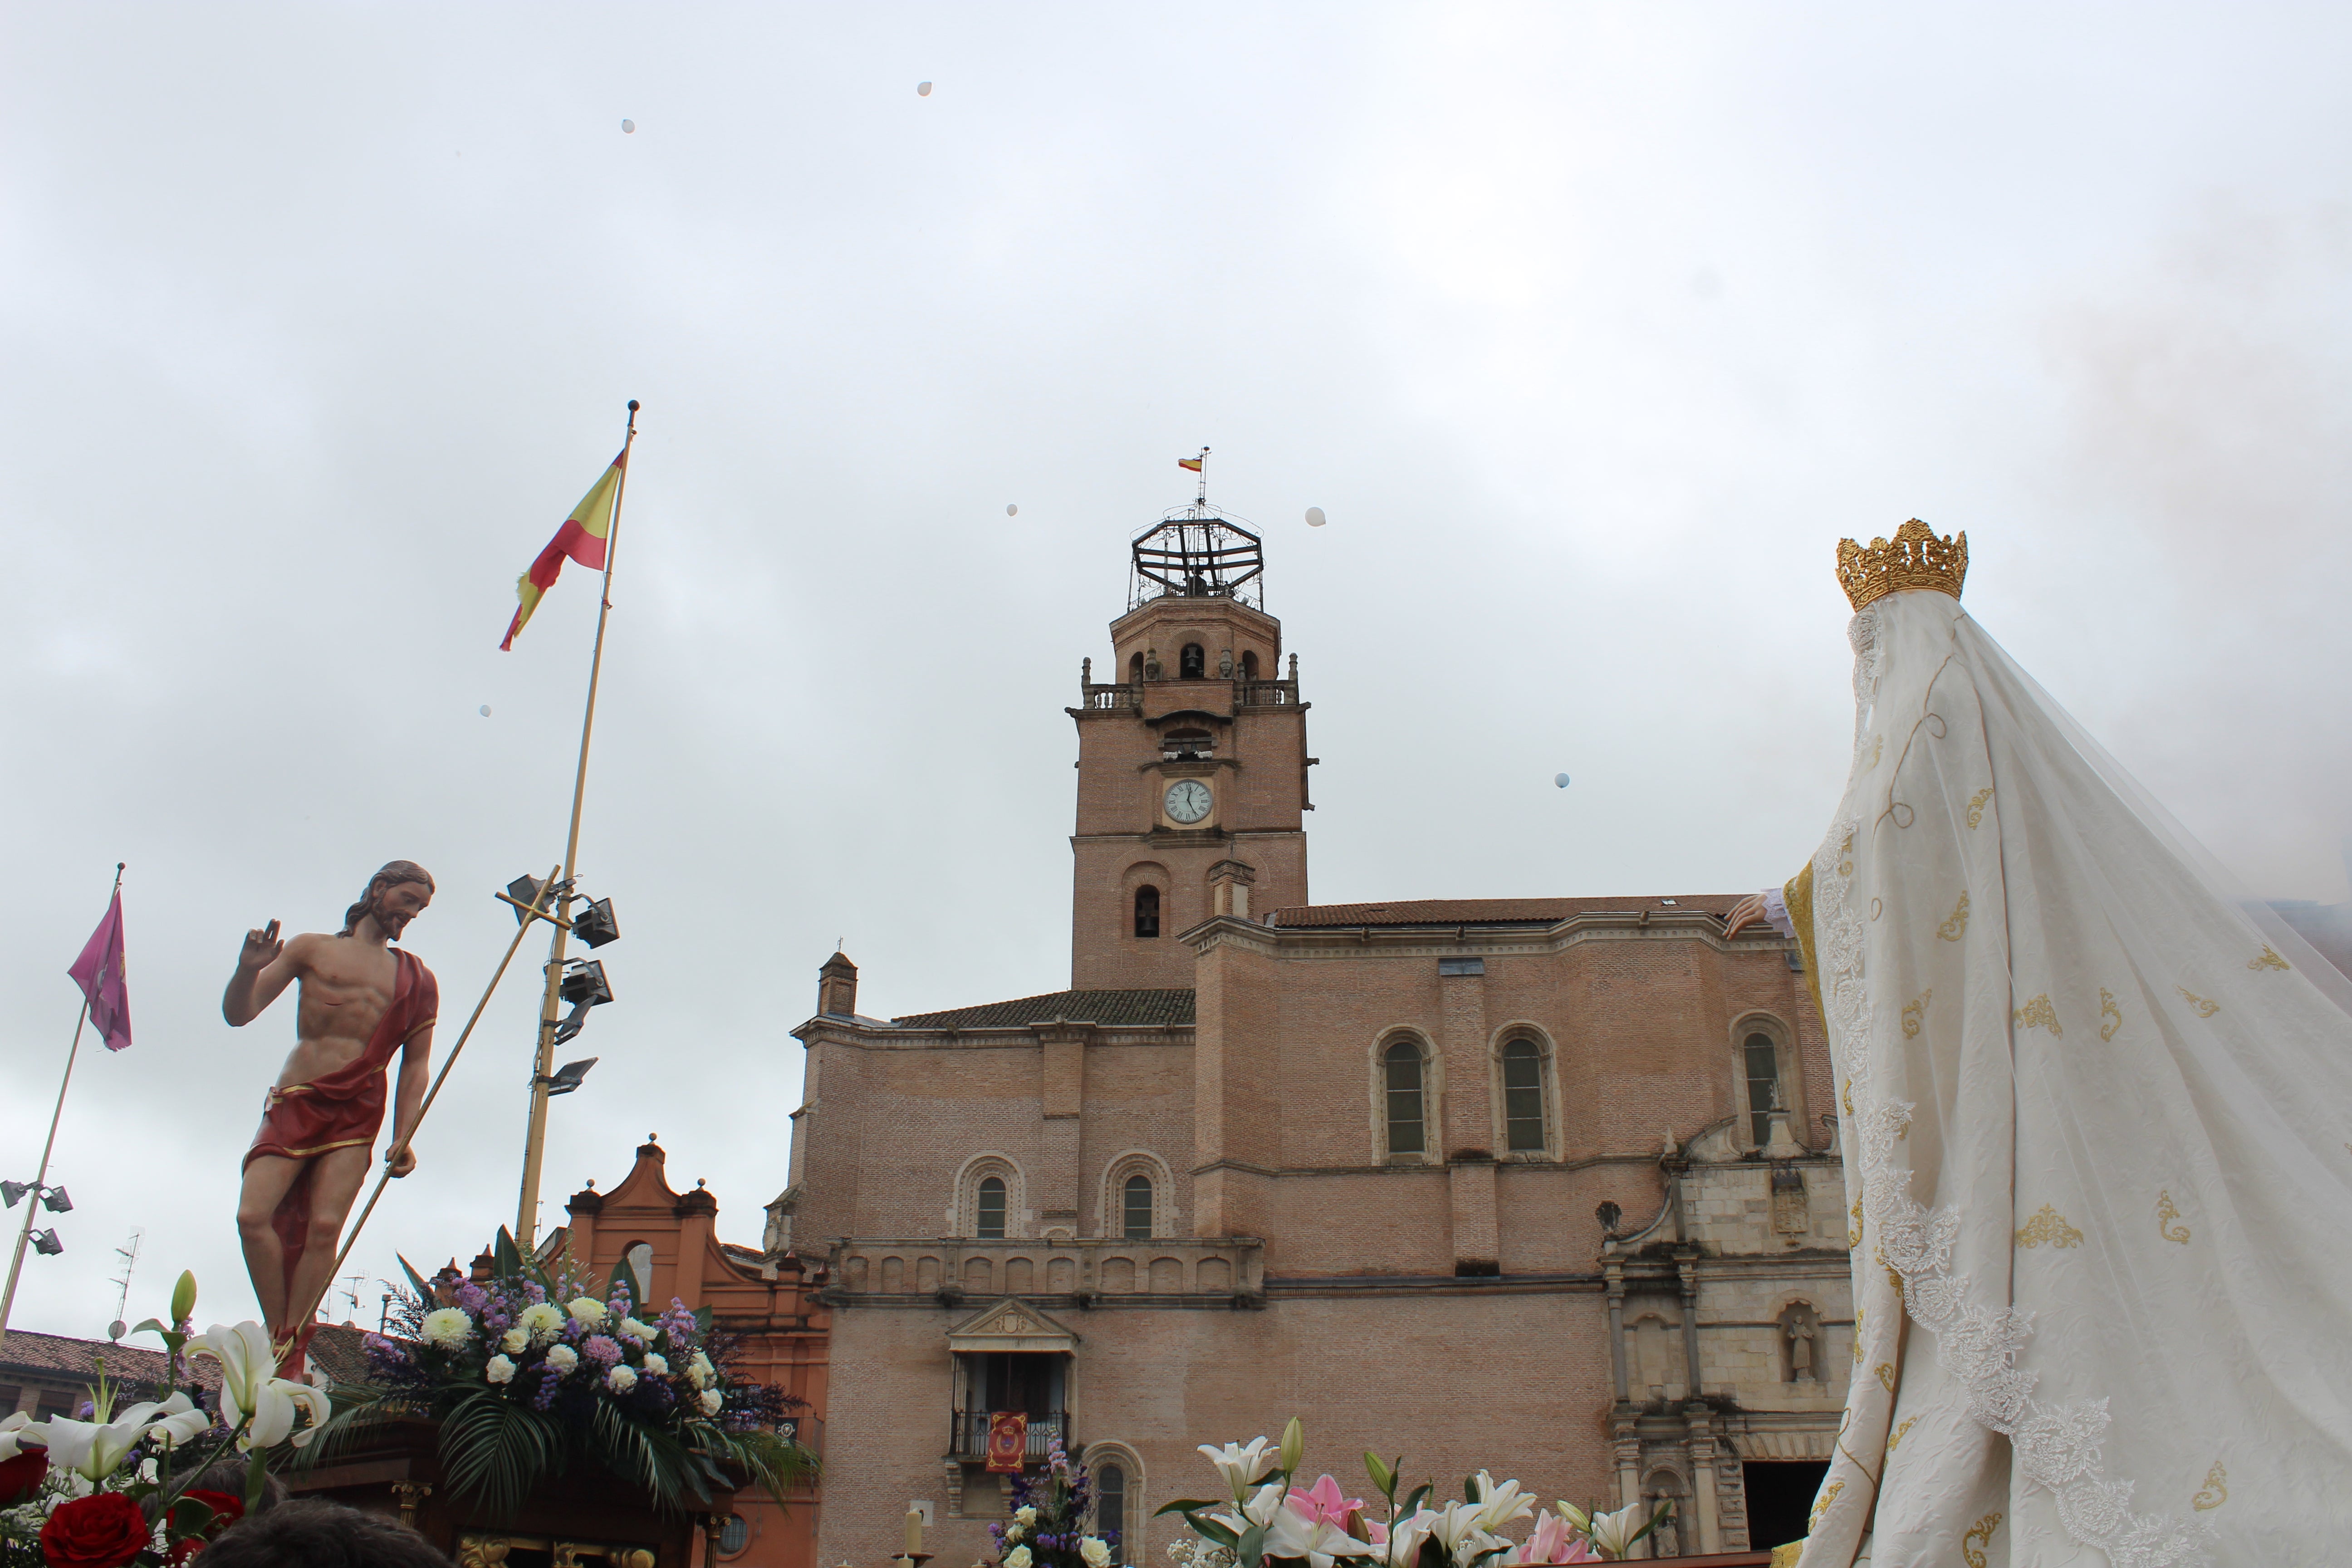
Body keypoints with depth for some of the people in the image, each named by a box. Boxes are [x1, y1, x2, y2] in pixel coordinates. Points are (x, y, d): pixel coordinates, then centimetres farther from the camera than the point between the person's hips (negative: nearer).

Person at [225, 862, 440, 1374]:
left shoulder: (416, 980, 14)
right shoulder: (312, 949, 12)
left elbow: (415, 1065, 10)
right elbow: (238, 1014, 7)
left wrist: (402, 1139, -2)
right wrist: (249, 969, -15)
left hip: (356, 1114, 0)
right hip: (295, 1102, 0)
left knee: (324, 1227, -14)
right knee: (253, 1215, -15)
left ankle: (290, 1349, -7)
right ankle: (279, 1336, -2)